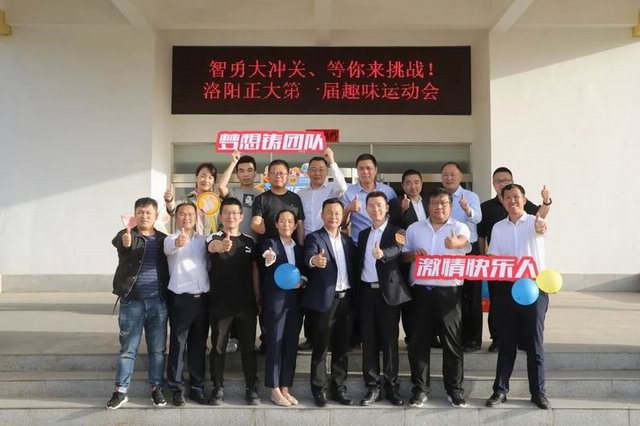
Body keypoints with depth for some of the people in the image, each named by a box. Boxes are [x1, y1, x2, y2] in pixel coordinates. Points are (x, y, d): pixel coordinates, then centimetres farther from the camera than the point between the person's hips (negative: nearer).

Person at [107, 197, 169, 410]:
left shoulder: (162, 239, 9)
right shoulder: (126, 235, 0)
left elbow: (168, 268, 11)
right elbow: (118, 243, -25)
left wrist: (168, 296, 2)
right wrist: (126, 243, -50)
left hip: (158, 302, 2)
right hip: (132, 301, -2)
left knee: (157, 349, 9)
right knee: (128, 348, 5)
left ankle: (156, 388, 21)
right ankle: (121, 390, 15)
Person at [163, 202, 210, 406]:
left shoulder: (202, 239, 13)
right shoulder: (171, 239, -3)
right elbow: (169, 248, -29)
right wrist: (178, 242, -51)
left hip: (202, 297, 4)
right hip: (181, 298, -4)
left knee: (199, 345, 10)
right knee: (178, 344, 1)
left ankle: (197, 387, 18)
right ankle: (177, 388, 10)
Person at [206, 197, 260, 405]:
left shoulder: (249, 242, 7)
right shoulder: (215, 238, -4)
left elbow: (255, 271, 10)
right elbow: (212, 246, -30)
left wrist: (258, 299, 5)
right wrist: (221, 245, -54)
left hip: (246, 303, 2)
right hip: (220, 303, -2)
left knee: (248, 347, 6)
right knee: (218, 347, 6)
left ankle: (251, 389, 16)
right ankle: (218, 388, 19)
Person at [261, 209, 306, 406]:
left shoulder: (299, 248, 14)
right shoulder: (271, 244, -2)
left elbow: (305, 272, 14)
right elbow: (267, 258, -24)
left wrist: (301, 281, -8)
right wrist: (269, 260, -48)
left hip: (295, 301, 5)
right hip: (276, 300, -5)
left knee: (291, 345, 8)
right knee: (275, 344, -2)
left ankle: (285, 389, 17)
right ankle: (275, 390, 7)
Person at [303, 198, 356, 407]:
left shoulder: (348, 240, 14)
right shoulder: (314, 238, -5)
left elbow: (352, 268, 16)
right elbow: (309, 257, -25)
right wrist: (314, 260, -45)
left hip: (346, 298, 5)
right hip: (325, 299, -5)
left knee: (342, 348, 11)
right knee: (321, 347, 3)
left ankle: (339, 388, 21)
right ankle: (319, 390, 12)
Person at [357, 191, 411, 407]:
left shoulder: (397, 232, -2)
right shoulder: (363, 234, 15)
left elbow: (396, 250, -24)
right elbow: (360, 262, 14)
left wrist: (383, 254, -46)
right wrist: (356, 290, 5)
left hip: (388, 291, -4)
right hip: (366, 292, 5)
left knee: (390, 340, 2)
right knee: (369, 340, 6)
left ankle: (392, 386, 13)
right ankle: (373, 387, 14)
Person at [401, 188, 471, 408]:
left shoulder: (459, 227, 2)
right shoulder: (415, 228, 12)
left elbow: (463, 241, -21)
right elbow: (402, 255, 15)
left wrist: (455, 243, -46)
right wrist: (413, 254, -8)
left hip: (449, 291, -2)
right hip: (421, 290, 2)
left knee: (452, 341, 5)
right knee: (418, 341, 5)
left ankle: (454, 388, 18)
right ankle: (420, 388, 16)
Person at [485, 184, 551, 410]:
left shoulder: (535, 221, -4)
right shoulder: (498, 227, 8)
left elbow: (541, 229, -29)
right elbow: (493, 257, 11)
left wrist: (540, 230, -53)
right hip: (506, 288, 3)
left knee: (534, 343, 4)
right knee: (507, 342, 8)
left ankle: (538, 392, 15)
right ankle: (500, 390, 16)